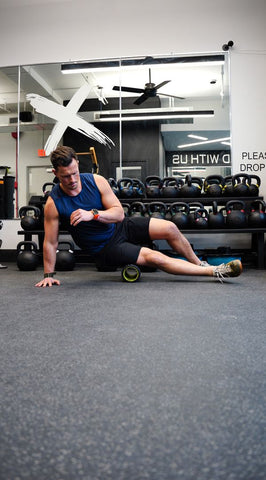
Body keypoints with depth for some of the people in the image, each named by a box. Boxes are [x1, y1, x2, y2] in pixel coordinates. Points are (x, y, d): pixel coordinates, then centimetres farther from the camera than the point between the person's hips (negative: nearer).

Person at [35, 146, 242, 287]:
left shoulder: (96, 181, -11)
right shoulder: (54, 204, -17)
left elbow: (119, 213, -11)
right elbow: (50, 242, -9)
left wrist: (92, 214, -28)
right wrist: (49, 275, -7)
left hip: (122, 226, 4)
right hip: (105, 247, -4)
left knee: (170, 228, -11)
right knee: (154, 258, -21)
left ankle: (200, 264, 15)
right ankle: (215, 272, -13)